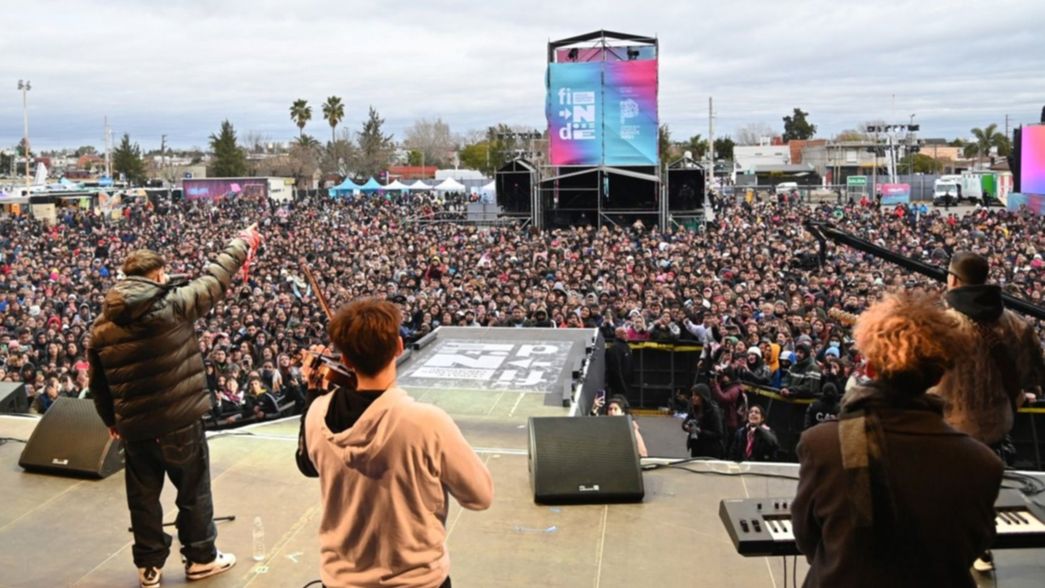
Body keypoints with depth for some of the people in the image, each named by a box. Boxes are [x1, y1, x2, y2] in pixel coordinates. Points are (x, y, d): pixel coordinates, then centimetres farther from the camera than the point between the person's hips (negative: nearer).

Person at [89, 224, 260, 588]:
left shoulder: (102, 324, 1)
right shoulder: (174, 304, -15)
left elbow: (98, 382, 9)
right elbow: (215, 279, -3)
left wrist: (111, 419, 24)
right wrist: (242, 242, 11)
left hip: (134, 426, 4)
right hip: (180, 421, -4)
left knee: (143, 496, 17)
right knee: (194, 491, 15)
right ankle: (201, 558, 29)